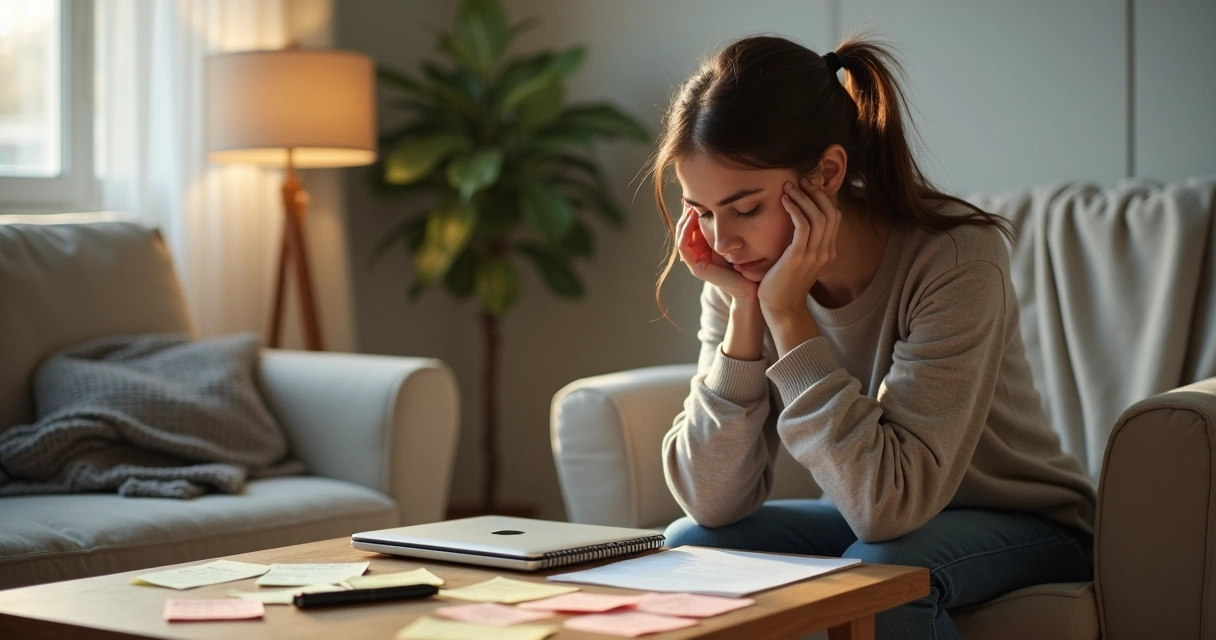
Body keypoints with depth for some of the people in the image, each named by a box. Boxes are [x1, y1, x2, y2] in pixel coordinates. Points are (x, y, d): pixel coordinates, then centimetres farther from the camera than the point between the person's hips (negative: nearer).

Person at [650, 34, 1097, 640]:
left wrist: (787, 314, -34)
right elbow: (714, 504, -16)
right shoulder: (747, 271, -12)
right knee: (689, 545, -17)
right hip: (869, 517, 5)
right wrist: (743, 310, -24)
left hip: (1025, 526, -4)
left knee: (877, 570, -33)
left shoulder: (956, 260, -28)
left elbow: (889, 503, -34)